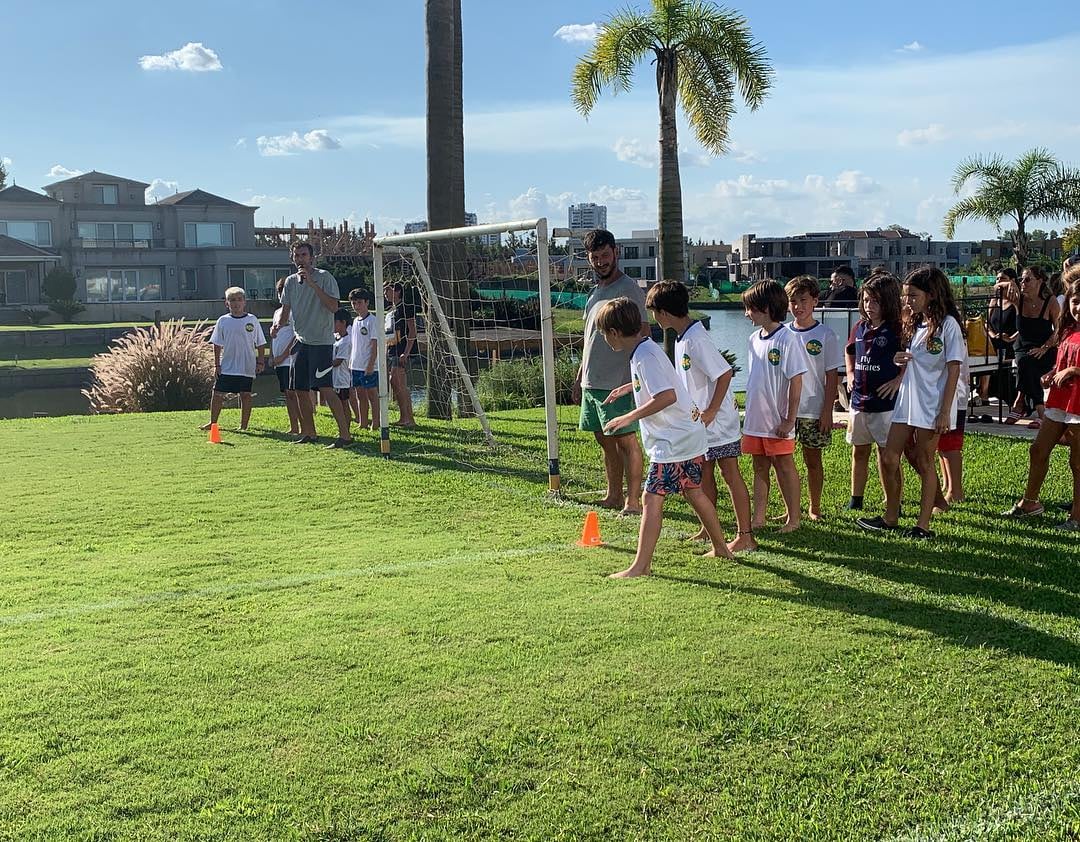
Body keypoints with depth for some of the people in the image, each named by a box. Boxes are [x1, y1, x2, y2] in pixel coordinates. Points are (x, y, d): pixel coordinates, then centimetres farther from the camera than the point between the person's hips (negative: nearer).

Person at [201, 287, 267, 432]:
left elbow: (260, 344, 5)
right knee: (217, 393, 1)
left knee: (245, 394, 4)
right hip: (226, 367, 1)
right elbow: (217, 344, 7)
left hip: (247, 367, -1)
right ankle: (213, 422, 13)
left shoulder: (252, 320, 0)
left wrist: (260, 362, 1)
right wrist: (217, 364, 2)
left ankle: (244, 425, 13)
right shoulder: (223, 321, 3)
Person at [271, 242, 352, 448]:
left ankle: (345, 435, -15)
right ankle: (310, 434, 23)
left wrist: (312, 283, -21)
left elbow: (334, 307, -18)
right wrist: (277, 325, -5)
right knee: (301, 390, 10)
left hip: (322, 341, -7)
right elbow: (285, 309, 15)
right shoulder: (291, 281, 12)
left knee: (326, 388, -16)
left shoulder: (324, 277, -7)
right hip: (301, 341, 7)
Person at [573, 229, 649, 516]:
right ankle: (614, 496, 23)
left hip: (616, 382, -9)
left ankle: (633, 500, 1)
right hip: (592, 381, 9)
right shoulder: (596, 290, 17)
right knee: (605, 440, 14)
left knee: (625, 439, -4)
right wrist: (580, 376, 22)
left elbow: (643, 333, -15)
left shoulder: (629, 289, -10)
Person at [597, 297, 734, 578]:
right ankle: (720, 547, 34)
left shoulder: (644, 355, -20)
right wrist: (629, 387, 40)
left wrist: (629, 417, -26)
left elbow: (667, 396, -31)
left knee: (651, 500, -8)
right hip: (690, 435, 10)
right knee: (694, 492, 21)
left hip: (673, 442, -10)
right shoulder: (646, 348, 11)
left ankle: (641, 566, -5)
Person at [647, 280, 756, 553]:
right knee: (704, 475, 15)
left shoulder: (696, 339, -21)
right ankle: (708, 529, 26)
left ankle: (745, 536, 0)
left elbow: (725, 373, -24)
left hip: (718, 420, -9)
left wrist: (710, 413, -22)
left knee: (730, 474, -5)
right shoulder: (682, 338, 9)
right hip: (699, 421, 10)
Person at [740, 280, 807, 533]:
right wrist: (749, 412, 14)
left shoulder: (787, 339, -14)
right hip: (755, 418, 7)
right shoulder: (755, 338, 8)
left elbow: (796, 381, -15)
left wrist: (789, 419, -16)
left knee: (784, 465, 2)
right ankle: (758, 517, 19)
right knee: (760, 467, 12)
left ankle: (793, 518, 13)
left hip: (777, 420, -7)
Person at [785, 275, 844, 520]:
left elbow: (832, 377, -3)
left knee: (813, 460, 8)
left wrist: (827, 411, -8)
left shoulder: (825, 335, -3)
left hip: (813, 410, -2)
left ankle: (814, 508, 22)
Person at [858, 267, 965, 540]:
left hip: (932, 405, -7)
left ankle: (924, 524, 10)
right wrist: (901, 361, -3)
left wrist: (945, 412, -16)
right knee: (889, 458, 5)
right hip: (907, 400, 7)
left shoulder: (947, 324, -9)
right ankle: (890, 517, 18)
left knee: (924, 461, 0)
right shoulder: (915, 324, 14)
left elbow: (953, 370, -12)